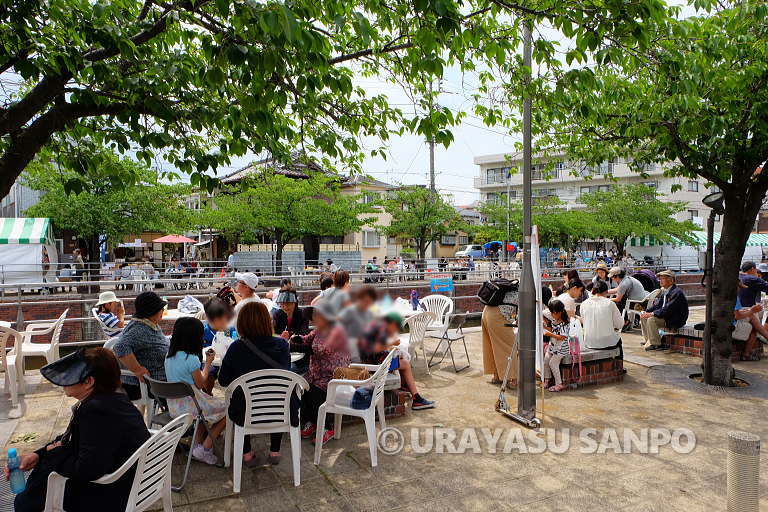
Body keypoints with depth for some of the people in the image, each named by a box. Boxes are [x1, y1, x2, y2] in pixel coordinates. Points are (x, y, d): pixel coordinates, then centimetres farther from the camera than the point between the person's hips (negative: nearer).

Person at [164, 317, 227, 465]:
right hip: (189, 406, -8)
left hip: (173, 405, 8)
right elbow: (200, 384, -10)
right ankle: (204, 449, 6)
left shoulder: (169, 355, 1)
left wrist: (205, 359, 12)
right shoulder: (191, 358, -23)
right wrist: (208, 363, 1)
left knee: (208, 405, 32)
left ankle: (197, 443, 28)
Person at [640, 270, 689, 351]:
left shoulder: (676, 292, -20)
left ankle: (655, 344, -13)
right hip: (665, 316, 10)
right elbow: (657, 304, 10)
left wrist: (652, 314, -27)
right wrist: (646, 312, -5)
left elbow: (667, 310, -28)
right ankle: (648, 340, 8)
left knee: (651, 319, -26)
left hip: (675, 320, -10)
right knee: (643, 316, 4)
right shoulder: (664, 290, 9)